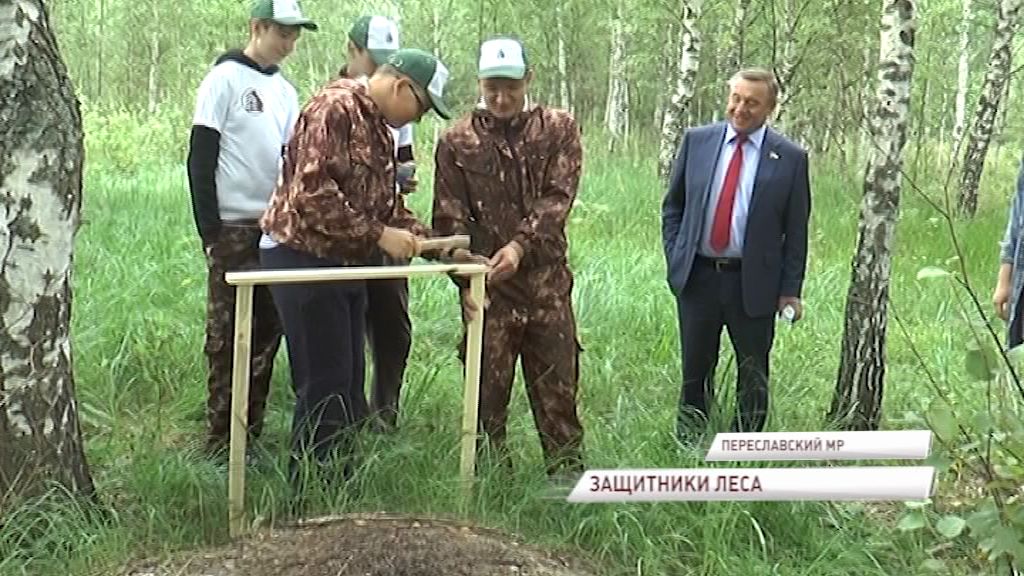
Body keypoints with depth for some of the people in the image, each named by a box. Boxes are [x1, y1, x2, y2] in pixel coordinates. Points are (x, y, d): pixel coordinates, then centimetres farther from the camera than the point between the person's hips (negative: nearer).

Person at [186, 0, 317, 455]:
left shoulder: (284, 89, 14)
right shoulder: (225, 78, -6)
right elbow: (200, 159, -9)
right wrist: (210, 233, -13)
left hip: (275, 229, 7)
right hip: (233, 229, -6)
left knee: (266, 334, 9)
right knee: (227, 337, -1)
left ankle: (252, 435, 18)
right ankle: (221, 443, 6)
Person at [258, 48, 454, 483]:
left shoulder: (379, 127, 15)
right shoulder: (336, 108, -16)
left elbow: (385, 202, 21)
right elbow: (311, 194, -25)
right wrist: (378, 235, -23)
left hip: (345, 263, 10)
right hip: (304, 256, -10)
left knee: (348, 384, 12)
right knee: (325, 384, -6)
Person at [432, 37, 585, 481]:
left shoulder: (558, 129, 5)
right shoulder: (456, 142, 4)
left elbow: (557, 198, -7)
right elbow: (450, 220, 1)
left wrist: (521, 245, -22)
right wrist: (466, 279, -12)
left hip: (548, 283, 0)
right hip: (489, 289, 0)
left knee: (557, 393, 7)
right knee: (487, 394, 6)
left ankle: (568, 478, 17)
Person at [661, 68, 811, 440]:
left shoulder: (790, 158, -3)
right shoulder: (697, 141, 3)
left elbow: (796, 230, 0)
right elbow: (672, 207, 10)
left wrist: (790, 290, -4)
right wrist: (674, 259, 2)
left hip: (754, 284, -1)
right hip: (697, 276, 2)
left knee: (753, 377, 9)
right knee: (695, 369, 11)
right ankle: (687, 447, 24)